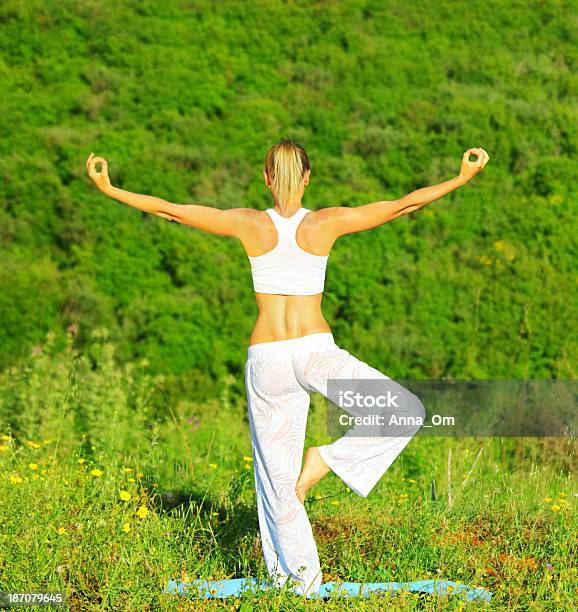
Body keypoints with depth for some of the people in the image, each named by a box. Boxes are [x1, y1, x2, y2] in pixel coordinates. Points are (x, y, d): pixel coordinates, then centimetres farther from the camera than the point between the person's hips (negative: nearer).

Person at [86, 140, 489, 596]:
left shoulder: (249, 224, 1)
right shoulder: (327, 223, -1)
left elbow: (169, 210, 6)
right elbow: (405, 204, 3)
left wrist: (109, 189, 16)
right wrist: (463, 179, 11)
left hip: (266, 360, 2)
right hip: (315, 351, -2)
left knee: (277, 473, 10)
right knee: (407, 413, 4)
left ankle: (296, 573, 11)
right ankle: (324, 461, -6)